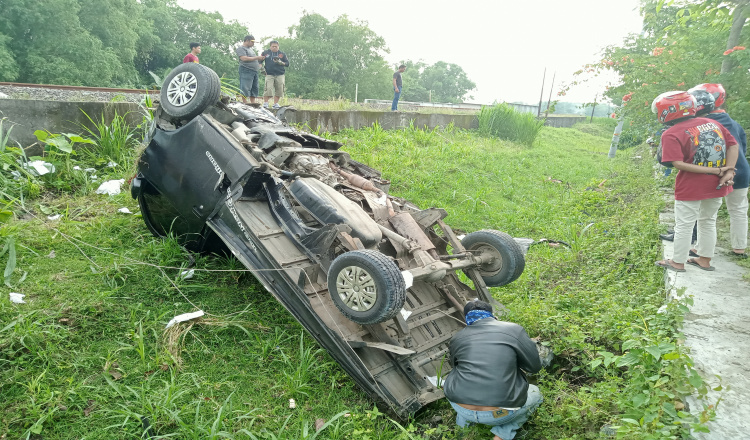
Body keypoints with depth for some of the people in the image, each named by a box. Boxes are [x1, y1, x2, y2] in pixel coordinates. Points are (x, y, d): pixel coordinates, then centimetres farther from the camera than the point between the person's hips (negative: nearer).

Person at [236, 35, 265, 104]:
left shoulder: (250, 49, 24)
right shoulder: (241, 48, -4)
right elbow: (244, 58, -17)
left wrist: (260, 58, 12)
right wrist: (257, 58, -13)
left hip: (254, 71, 9)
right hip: (246, 70, -9)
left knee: (254, 89, 6)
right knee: (245, 89, -11)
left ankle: (253, 104, 9)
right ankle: (245, 104, -12)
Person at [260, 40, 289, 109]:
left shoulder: (282, 54, 10)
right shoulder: (265, 53, 10)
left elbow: (287, 64, 8)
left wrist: (280, 62, -10)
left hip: (280, 75, 2)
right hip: (269, 74, -2)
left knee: (279, 90, -1)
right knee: (268, 89, -14)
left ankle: (276, 103, 10)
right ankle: (265, 103, -6)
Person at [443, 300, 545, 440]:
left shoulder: (457, 338, 5)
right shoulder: (514, 330, -3)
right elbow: (535, 366, 4)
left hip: (461, 408, 3)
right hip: (499, 415, -3)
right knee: (535, 394, 25)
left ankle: (463, 422, 20)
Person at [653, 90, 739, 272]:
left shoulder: (671, 134, -13)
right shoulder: (712, 123, 5)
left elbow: (678, 163, -22)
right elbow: (733, 145, 2)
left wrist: (716, 170, -18)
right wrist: (729, 171, -7)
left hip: (691, 187, -6)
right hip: (717, 186, 6)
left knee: (684, 226, 8)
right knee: (708, 222, 21)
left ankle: (678, 263, 20)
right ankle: (705, 260, 32)